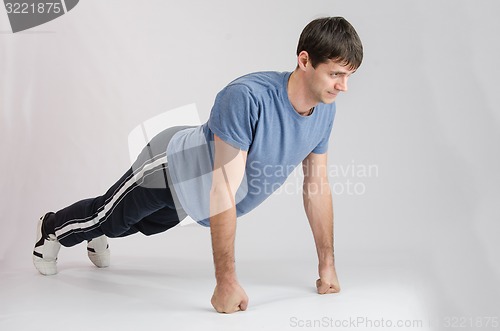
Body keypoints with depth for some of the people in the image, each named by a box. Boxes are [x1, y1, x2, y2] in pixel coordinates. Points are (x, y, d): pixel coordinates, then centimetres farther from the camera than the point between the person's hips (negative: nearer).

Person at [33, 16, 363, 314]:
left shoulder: (325, 110, -20)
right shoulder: (246, 97, -43)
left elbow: (317, 185, -9)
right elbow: (223, 191, -42)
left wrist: (327, 265, -7)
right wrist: (226, 282, -40)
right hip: (171, 167, -6)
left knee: (146, 224, 33)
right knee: (107, 216, 22)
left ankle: (96, 235, 66)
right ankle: (52, 229, 55)